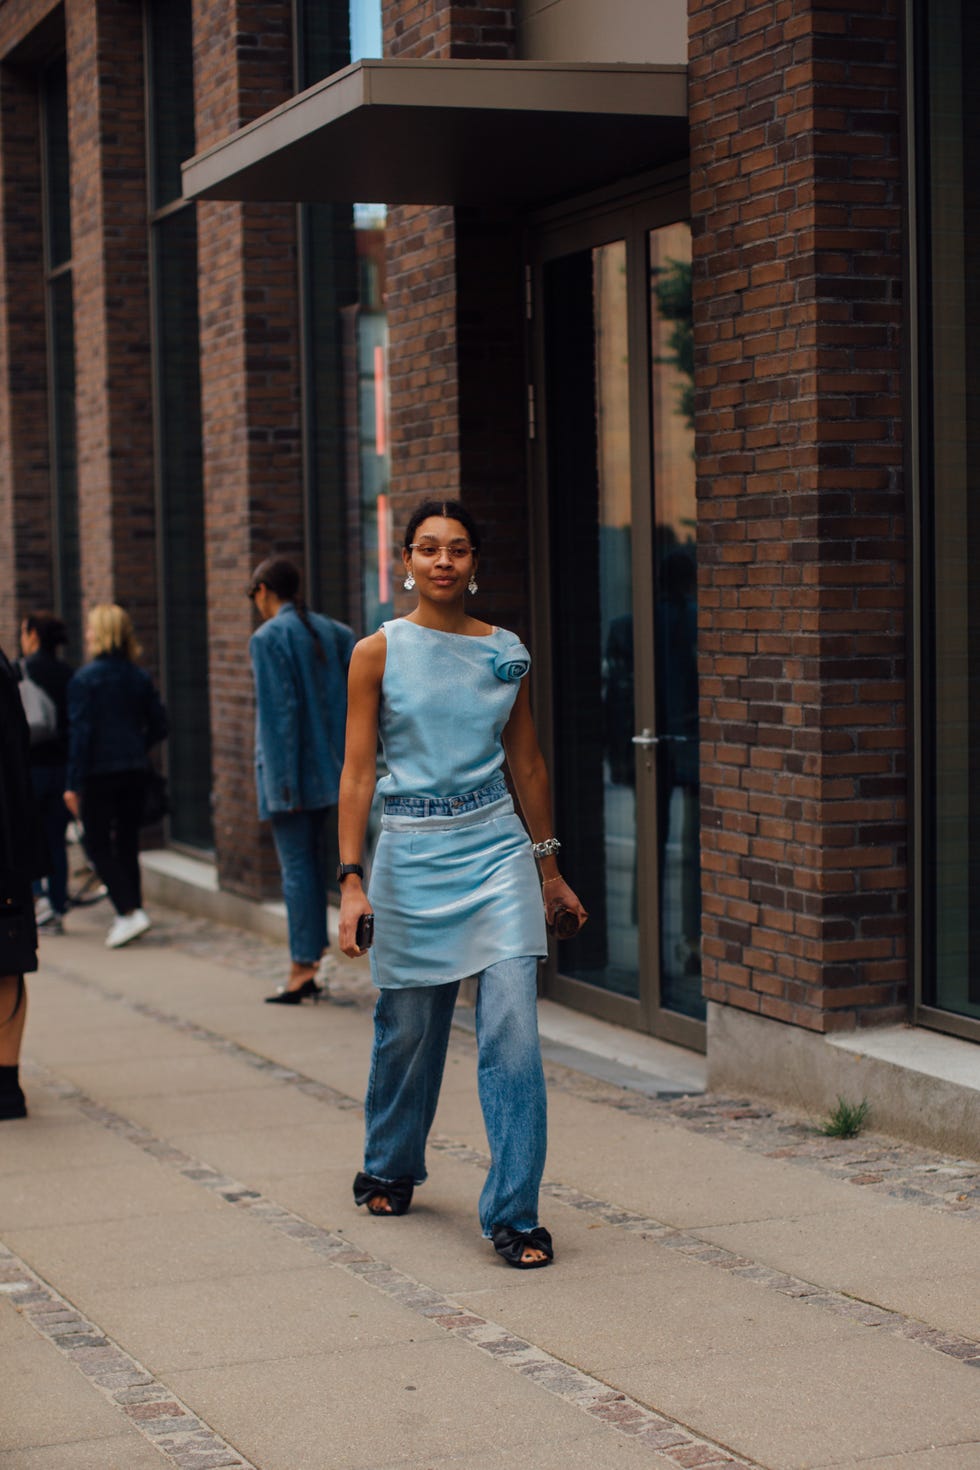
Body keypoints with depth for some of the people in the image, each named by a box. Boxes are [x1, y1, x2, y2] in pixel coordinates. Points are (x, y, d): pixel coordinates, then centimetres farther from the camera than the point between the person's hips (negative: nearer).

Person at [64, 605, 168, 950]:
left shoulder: (85, 679, -11)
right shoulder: (140, 677, 5)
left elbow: (80, 733, -14)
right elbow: (159, 725, 6)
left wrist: (73, 784, -12)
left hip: (99, 772, -5)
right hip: (135, 771, 5)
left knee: (98, 845, 2)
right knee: (127, 843, 14)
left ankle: (130, 911, -11)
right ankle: (130, 915, 17)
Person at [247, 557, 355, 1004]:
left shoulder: (267, 638, -11)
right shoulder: (326, 630, 10)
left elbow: (278, 711, -17)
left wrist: (282, 781, -16)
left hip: (287, 769, -7)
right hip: (327, 767, 7)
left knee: (296, 866, -5)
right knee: (314, 860, 15)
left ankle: (302, 967, -5)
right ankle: (313, 956, 18)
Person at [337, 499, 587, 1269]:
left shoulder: (507, 653, 6)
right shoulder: (379, 653, -2)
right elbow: (357, 772, -3)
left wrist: (550, 867, 18)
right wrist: (351, 880, -11)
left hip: (497, 849, 2)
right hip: (412, 854, -1)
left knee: (512, 1031, -9)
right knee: (409, 1028, 10)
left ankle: (513, 1213, -3)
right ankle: (391, 1170, 37)